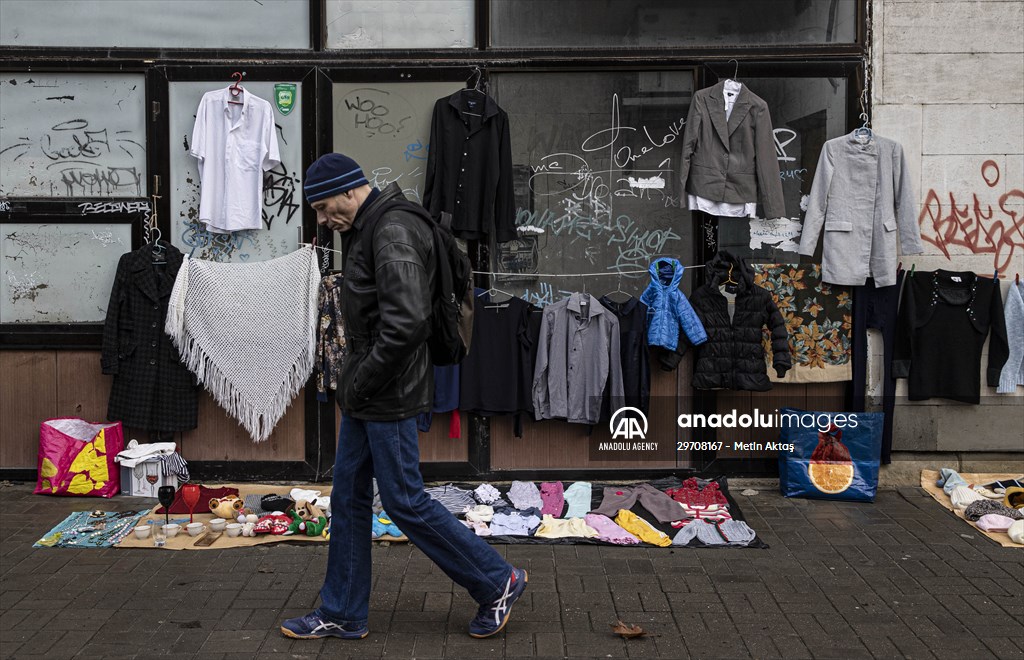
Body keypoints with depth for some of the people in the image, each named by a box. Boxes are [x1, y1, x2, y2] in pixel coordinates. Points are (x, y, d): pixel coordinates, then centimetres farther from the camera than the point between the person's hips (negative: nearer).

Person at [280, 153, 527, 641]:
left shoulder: (393, 234, -20)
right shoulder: (365, 229, 13)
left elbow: (406, 323, -31)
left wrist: (360, 383, -20)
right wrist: (353, 383, 12)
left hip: (389, 398, -10)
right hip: (365, 398, 10)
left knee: (405, 501, -1)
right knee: (348, 497, 14)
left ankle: (497, 582, 14)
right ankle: (342, 614, 25)